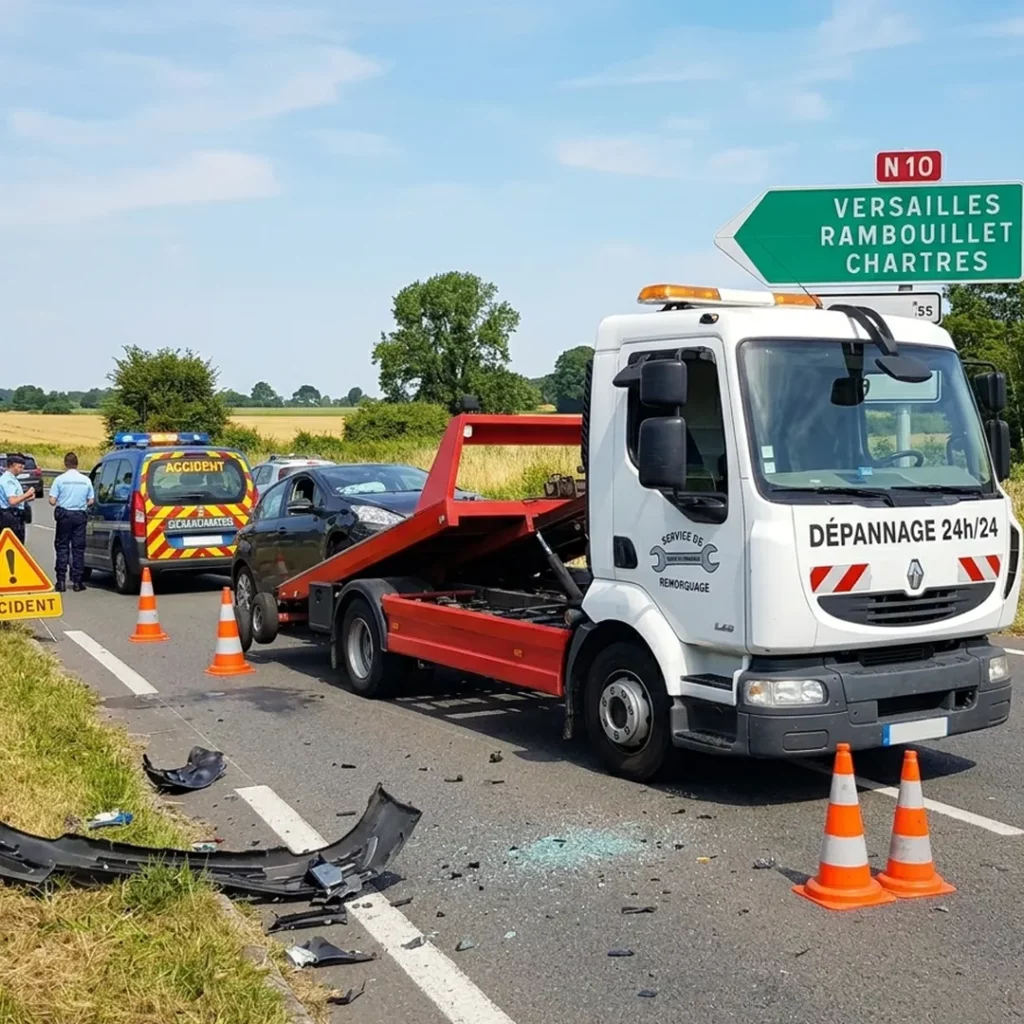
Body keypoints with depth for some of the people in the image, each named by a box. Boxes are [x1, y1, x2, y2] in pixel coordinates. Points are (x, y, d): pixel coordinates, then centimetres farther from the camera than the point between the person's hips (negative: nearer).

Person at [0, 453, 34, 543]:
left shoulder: (12, 479, 15)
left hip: (17, 516, 10)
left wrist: (26, 499, 8)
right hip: (10, 516, -10)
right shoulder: (7, 480, -17)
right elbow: (12, 501, -27)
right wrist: (27, 494, -17)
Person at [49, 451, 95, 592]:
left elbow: (52, 501, -8)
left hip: (64, 515, -2)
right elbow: (91, 501, 3)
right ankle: (77, 581, 6)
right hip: (80, 516, 2)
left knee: (62, 547, 5)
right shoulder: (86, 480, 0)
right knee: (78, 549, 6)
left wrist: (60, 503, 13)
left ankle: (61, 581, 2)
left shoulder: (60, 479, -7)